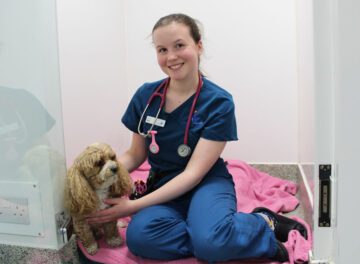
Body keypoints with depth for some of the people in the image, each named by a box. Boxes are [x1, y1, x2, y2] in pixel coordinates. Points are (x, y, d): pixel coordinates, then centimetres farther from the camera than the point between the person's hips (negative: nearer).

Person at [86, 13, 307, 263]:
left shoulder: (219, 102, -13)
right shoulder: (145, 96, -2)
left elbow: (193, 173, -16)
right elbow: (136, 155, 9)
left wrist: (134, 206, -22)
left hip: (206, 183, -3)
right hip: (164, 188, 4)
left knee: (211, 242, -37)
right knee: (140, 237, -31)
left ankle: (264, 224, -6)